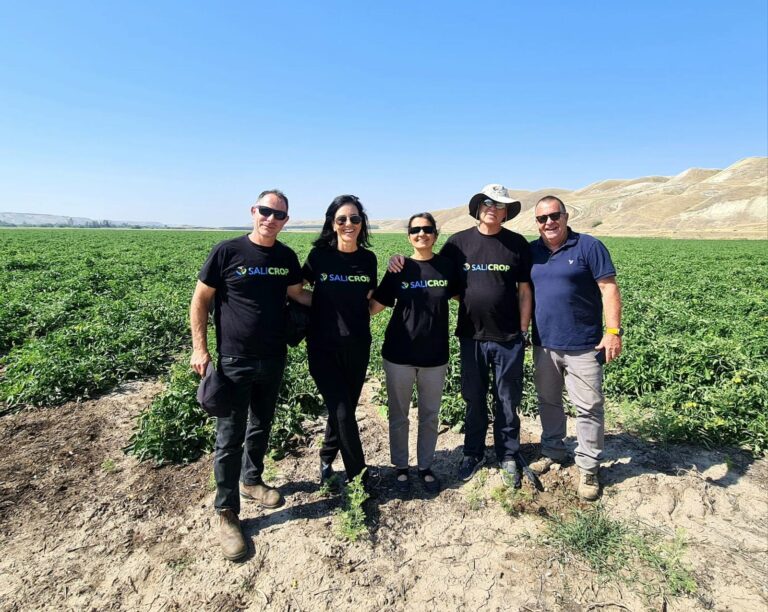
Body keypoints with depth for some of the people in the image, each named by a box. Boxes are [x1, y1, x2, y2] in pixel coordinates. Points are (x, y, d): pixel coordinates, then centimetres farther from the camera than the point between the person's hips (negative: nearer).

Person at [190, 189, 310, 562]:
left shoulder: (287, 257, 2)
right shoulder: (227, 252, -11)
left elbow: (298, 295, 13)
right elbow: (200, 300, -5)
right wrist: (199, 348, -10)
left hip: (273, 360, 5)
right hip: (234, 362, -4)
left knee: (261, 427, 20)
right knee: (230, 437, 3)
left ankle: (251, 480, 42)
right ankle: (226, 512, 19)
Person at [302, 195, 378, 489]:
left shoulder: (368, 259, 2)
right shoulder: (319, 255, -7)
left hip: (357, 347, 3)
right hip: (324, 348, -3)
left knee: (344, 409, 13)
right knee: (342, 412, -5)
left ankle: (326, 459, 38)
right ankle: (358, 474, 15)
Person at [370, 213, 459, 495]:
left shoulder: (447, 266, -2)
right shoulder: (399, 269, -4)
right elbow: (375, 305, -2)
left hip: (435, 355, 1)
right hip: (399, 354, -1)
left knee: (430, 415, 14)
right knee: (398, 415, 11)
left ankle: (426, 467, 33)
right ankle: (401, 467, 30)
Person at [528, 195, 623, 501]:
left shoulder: (589, 247, -5)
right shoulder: (531, 251, 8)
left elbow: (608, 289, -8)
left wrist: (613, 331, -16)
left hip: (582, 346, -4)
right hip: (543, 344, 5)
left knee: (588, 407, 2)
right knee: (548, 401, 17)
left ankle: (588, 468, 16)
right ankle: (552, 451, 35)